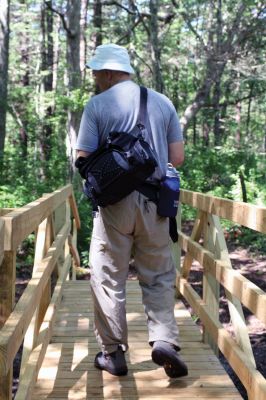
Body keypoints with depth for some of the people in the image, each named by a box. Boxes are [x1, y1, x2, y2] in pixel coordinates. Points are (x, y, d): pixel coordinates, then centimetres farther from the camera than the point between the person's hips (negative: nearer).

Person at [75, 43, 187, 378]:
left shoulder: (96, 105, -4)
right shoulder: (163, 102, 6)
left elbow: (84, 161, -6)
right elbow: (177, 158, 6)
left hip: (114, 203, -2)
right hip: (154, 202, 3)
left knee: (108, 279, 9)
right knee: (158, 277, 13)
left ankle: (113, 353, 14)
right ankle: (163, 339, -3)